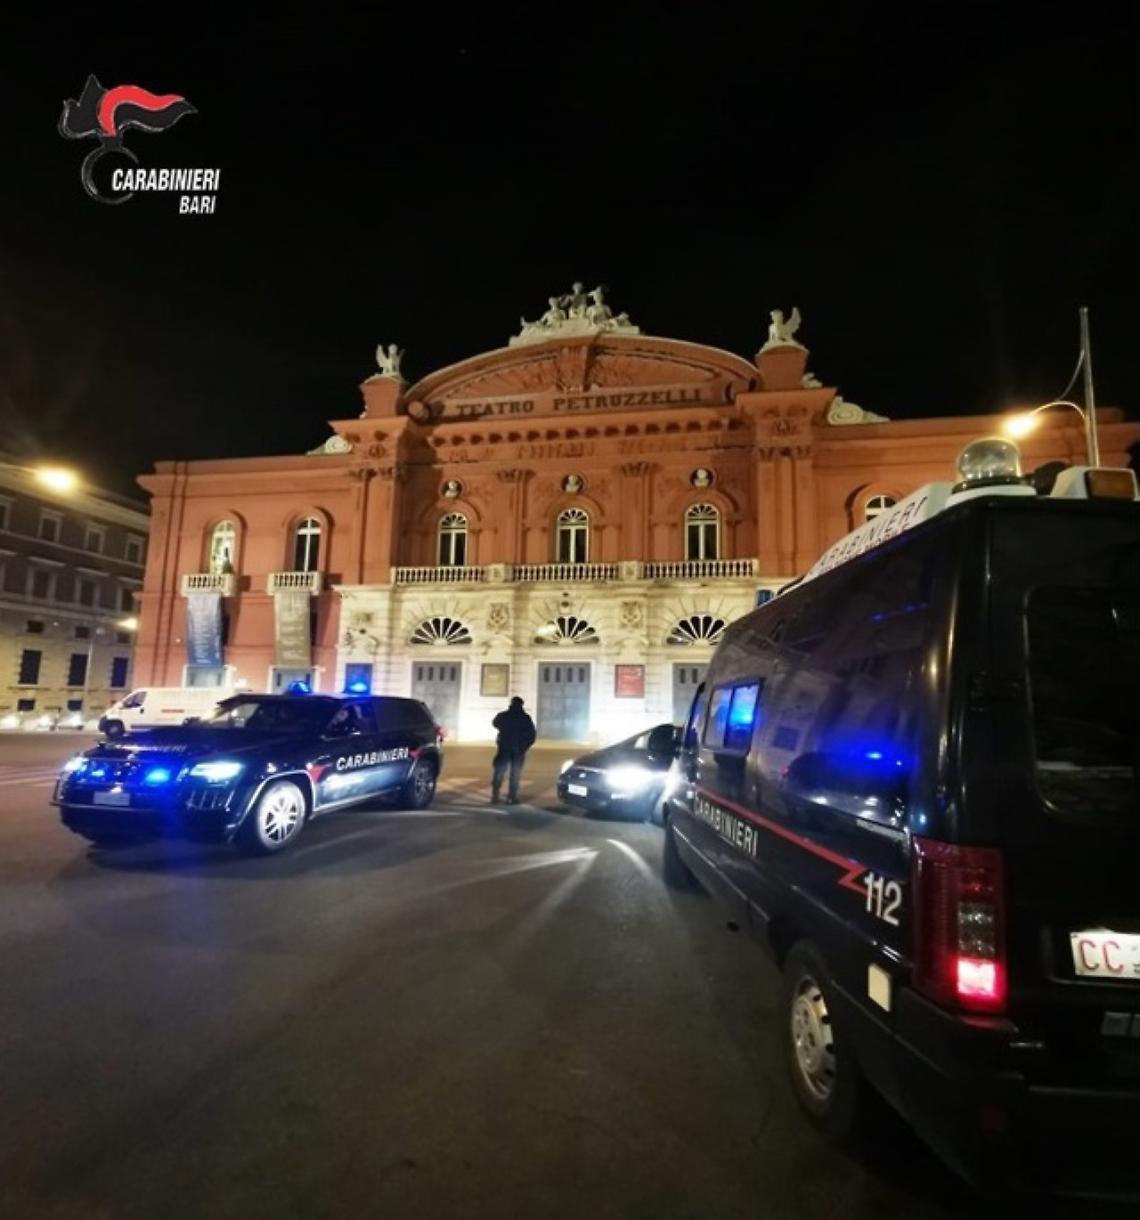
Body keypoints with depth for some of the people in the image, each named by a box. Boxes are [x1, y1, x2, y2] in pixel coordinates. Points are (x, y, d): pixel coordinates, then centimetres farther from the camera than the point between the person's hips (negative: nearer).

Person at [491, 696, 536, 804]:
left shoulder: (502, 716, 0)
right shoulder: (526, 718, -2)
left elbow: (495, 723, 22)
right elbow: (532, 735, -3)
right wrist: (524, 746, 7)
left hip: (504, 748, 1)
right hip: (518, 750, 0)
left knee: (498, 773, 8)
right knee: (515, 774, 5)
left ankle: (495, 796, 1)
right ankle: (512, 797, 3)